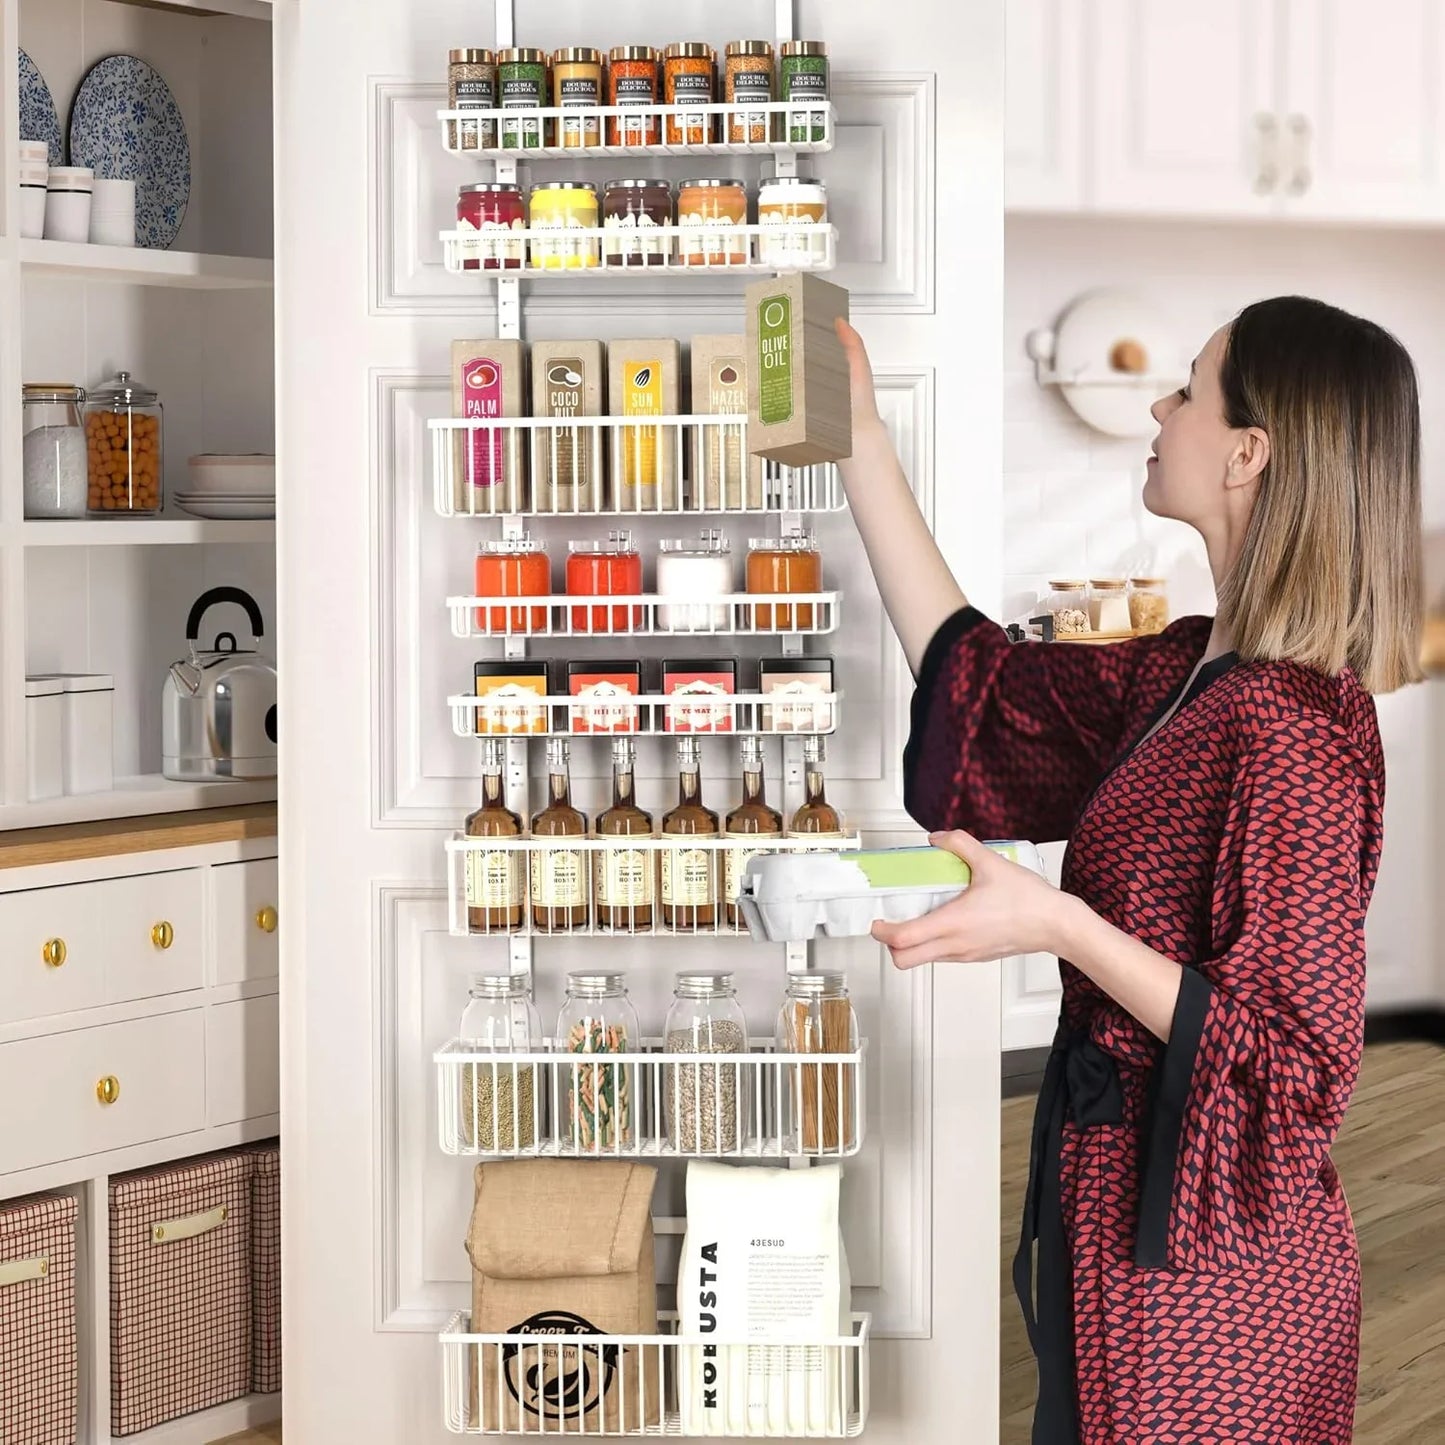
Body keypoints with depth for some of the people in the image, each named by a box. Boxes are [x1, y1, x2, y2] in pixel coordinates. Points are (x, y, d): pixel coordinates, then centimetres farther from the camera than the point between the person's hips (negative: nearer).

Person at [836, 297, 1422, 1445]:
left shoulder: (1294, 727, -24)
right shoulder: (1196, 671, 4)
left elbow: (1294, 1066, -22)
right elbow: (980, 686, 11)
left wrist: (1058, 926, -28)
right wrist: (863, 448, 11)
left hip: (1204, 1269, -9)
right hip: (1124, 1201, 9)